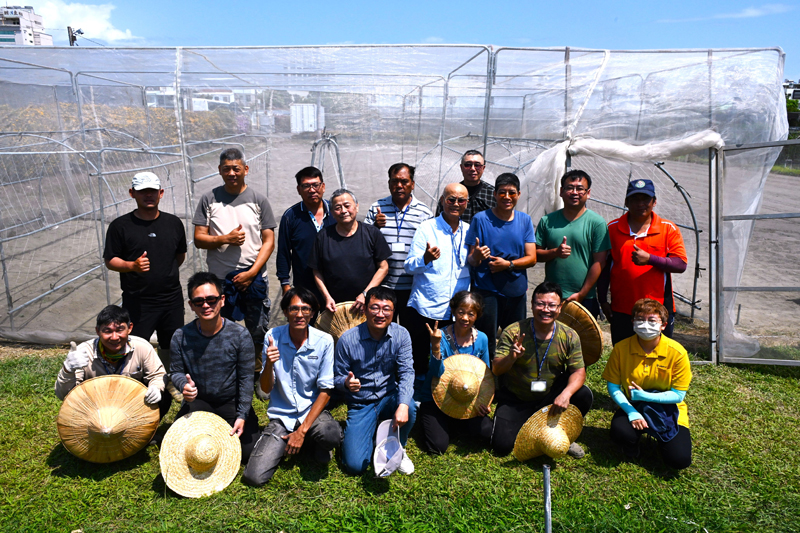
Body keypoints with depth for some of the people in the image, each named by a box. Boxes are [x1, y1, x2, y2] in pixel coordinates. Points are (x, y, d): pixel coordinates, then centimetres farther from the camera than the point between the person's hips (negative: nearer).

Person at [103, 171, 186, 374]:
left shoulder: (174, 223, 7)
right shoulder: (120, 225, -3)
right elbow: (110, 261, -2)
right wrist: (133, 266, -20)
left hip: (172, 299, 3)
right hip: (137, 302, -3)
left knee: (171, 349, 12)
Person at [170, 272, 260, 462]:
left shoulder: (240, 335, -16)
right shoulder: (180, 337, -11)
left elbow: (246, 378, -11)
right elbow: (177, 372, 2)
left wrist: (242, 416, -14)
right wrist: (184, 384, -24)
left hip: (232, 402, -1)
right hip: (197, 403, 2)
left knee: (248, 452, -10)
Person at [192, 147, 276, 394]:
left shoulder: (258, 199, 2)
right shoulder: (209, 199, 4)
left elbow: (268, 240, -1)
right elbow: (199, 238, 2)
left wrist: (251, 272, -10)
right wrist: (225, 239, -16)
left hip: (254, 278, 0)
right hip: (220, 279, 1)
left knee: (258, 332, 5)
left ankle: (259, 379, 22)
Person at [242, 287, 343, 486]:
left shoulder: (324, 341, -10)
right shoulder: (273, 337, -7)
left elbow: (325, 390, -8)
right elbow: (266, 388, -5)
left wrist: (302, 430, -14)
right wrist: (269, 364, -27)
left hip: (312, 411, -1)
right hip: (281, 417, 1)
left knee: (332, 435, -34)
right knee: (254, 477, -14)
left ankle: (319, 445, 5)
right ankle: (286, 443, 16)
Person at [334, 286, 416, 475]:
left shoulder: (401, 335, -9)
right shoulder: (348, 339, -14)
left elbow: (406, 372, -16)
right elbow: (337, 378, -5)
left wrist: (403, 405, -35)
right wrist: (346, 383, -31)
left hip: (389, 397, 1)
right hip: (361, 404, -1)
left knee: (410, 407, -34)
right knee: (355, 464, -16)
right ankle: (372, 431, 20)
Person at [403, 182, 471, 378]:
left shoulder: (469, 231, 11)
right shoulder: (426, 228, 0)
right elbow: (409, 266, -7)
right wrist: (426, 258, -27)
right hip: (425, 309, -3)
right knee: (419, 359, 4)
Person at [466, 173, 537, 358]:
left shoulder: (525, 220, 7)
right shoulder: (481, 219, -3)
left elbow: (532, 258, 3)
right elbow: (471, 260, -4)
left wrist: (508, 264, -13)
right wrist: (476, 256, -27)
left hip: (516, 291, 4)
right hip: (487, 291, -3)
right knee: (486, 344, -3)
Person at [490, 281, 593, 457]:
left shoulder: (569, 336, -7)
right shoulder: (513, 332, -15)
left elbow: (579, 371, -12)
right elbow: (496, 369, -17)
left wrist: (566, 393, -33)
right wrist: (511, 357, -39)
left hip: (551, 398, 2)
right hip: (515, 400, -1)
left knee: (583, 395, -24)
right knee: (502, 445, -16)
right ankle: (524, 424, 19)